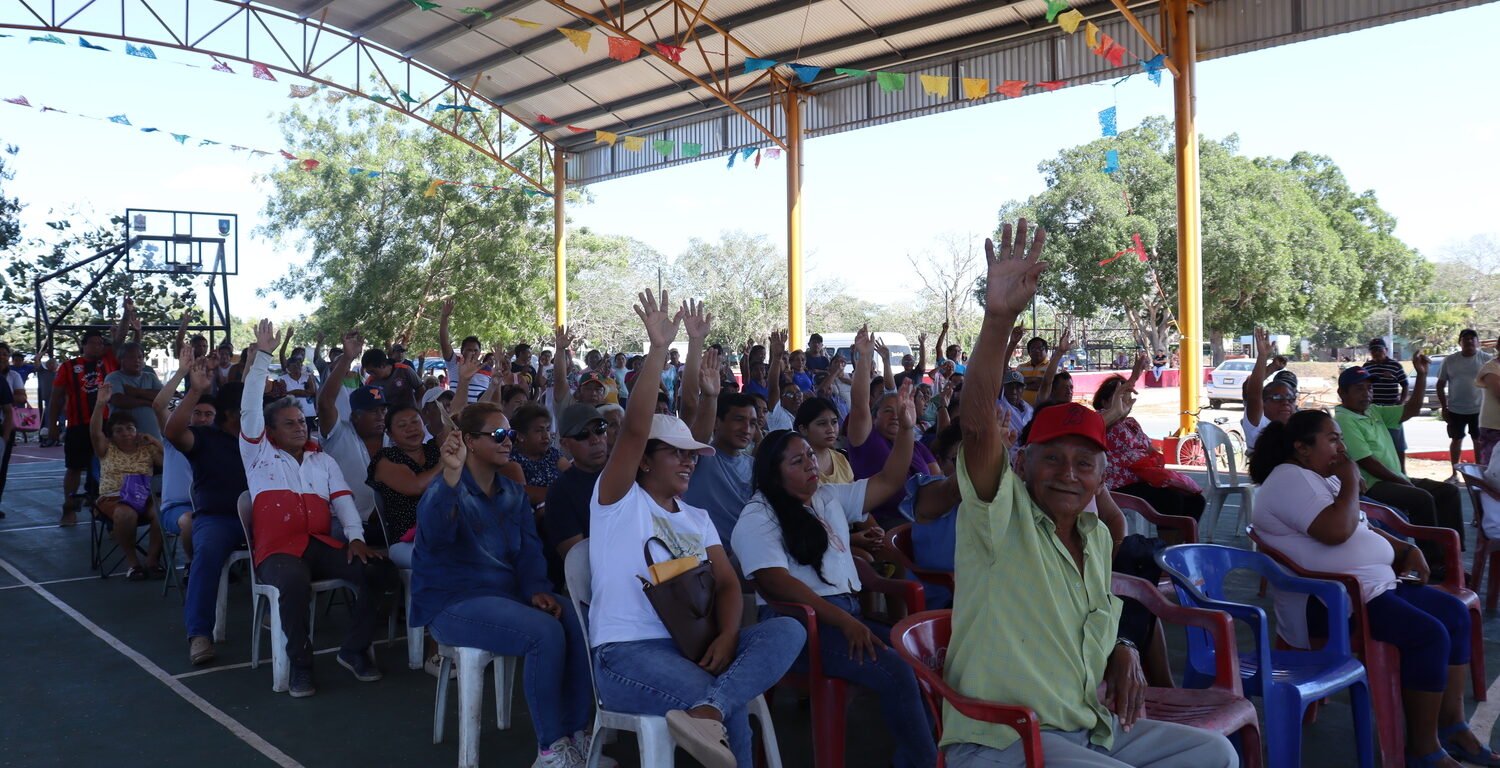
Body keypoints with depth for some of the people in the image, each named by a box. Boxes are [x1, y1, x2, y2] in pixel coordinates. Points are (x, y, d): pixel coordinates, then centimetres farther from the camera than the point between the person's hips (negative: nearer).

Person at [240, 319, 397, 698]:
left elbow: (343, 500, 13)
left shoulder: (323, 461, 24)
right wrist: (262, 356, -4)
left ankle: (355, 649, -7)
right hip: (278, 549, -4)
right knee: (295, 582, -39)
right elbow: (250, 409, 2)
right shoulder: (259, 455, 14)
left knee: (380, 569, -22)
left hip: (322, 545, 4)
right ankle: (300, 660, -18)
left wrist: (355, 536, -6)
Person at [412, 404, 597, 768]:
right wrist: (451, 476, -50)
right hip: (453, 602, -7)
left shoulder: (513, 493, 12)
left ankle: (576, 734, -6)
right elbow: (433, 535, -34)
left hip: (508, 593, 7)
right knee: (545, 633, -29)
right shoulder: (446, 488, -11)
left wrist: (537, 588, -12)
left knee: (578, 622, -17)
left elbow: (529, 549, 8)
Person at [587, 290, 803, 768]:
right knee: (732, 710, -32)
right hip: (627, 652, -6)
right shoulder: (619, 500, 2)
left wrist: (727, 634, -13)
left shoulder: (697, 518, 20)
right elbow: (635, 428, -15)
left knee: (788, 630, -24)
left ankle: (708, 709, -41)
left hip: (693, 643, 7)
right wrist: (658, 349, -21)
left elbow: (727, 583, 9)